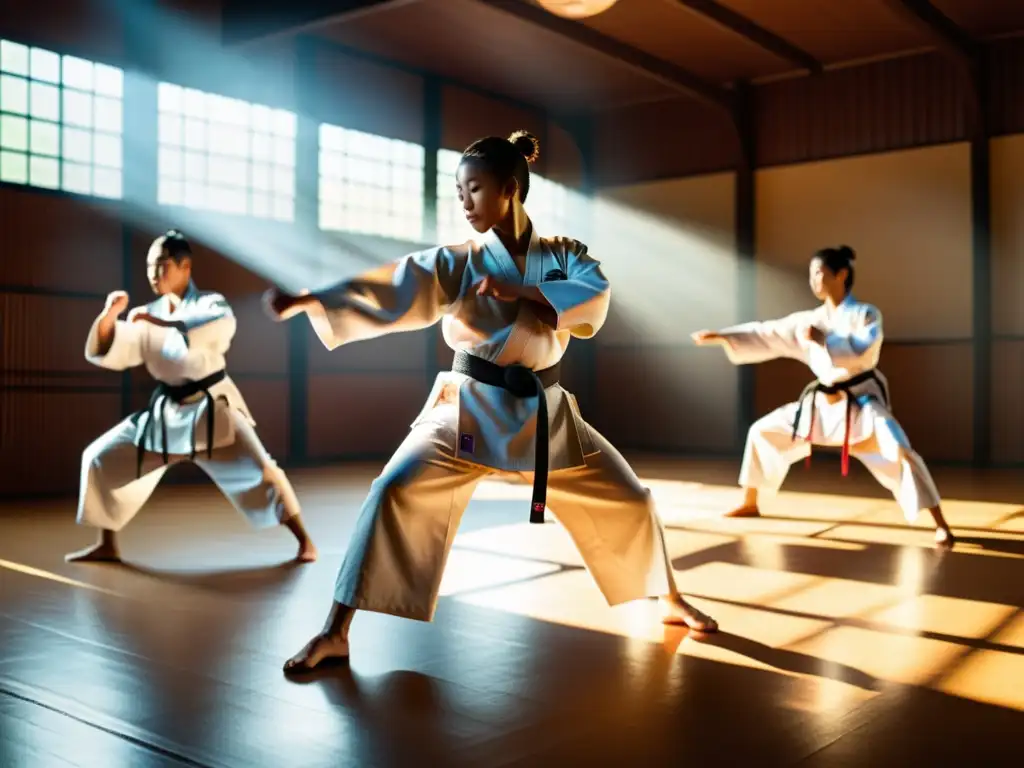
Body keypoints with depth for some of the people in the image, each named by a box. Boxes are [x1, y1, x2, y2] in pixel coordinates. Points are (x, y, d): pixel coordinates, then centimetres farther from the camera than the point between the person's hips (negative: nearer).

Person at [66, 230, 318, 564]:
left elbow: (211, 331, -32)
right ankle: (107, 546, 17)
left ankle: (304, 541, -4)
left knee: (260, 470, -18)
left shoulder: (211, 304, -8)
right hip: (166, 411, 5)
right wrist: (110, 314, -16)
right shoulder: (148, 315, 4)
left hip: (211, 407, -5)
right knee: (101, 458, 4)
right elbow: (108, 354, -1)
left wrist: (159, 321, -30)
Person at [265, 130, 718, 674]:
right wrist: (307, 299, -31)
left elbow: (595, 299, -17)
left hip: (544, 412, 2)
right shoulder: (456, 263, -4)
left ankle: (669, 600, 34)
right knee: (396, 494, -22)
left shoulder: (564, 255, 2)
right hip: (468, 409, -2)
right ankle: (336, 633, -12)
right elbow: (389, 290, -18)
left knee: (628, 501, 6)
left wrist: (520, 292, -26)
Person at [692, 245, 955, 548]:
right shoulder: (809, 320, 5)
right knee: (763, 431, 8)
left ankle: (940, 526, -18)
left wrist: (822, 340, -26)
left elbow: (864, 352, -25)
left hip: (862, 403, -6)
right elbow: (766, 335, 3)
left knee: (900, 454, -28)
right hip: (822, 403, 6)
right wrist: (720, 337, -3)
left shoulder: (866, 314, -8)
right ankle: (749, 504, 24)